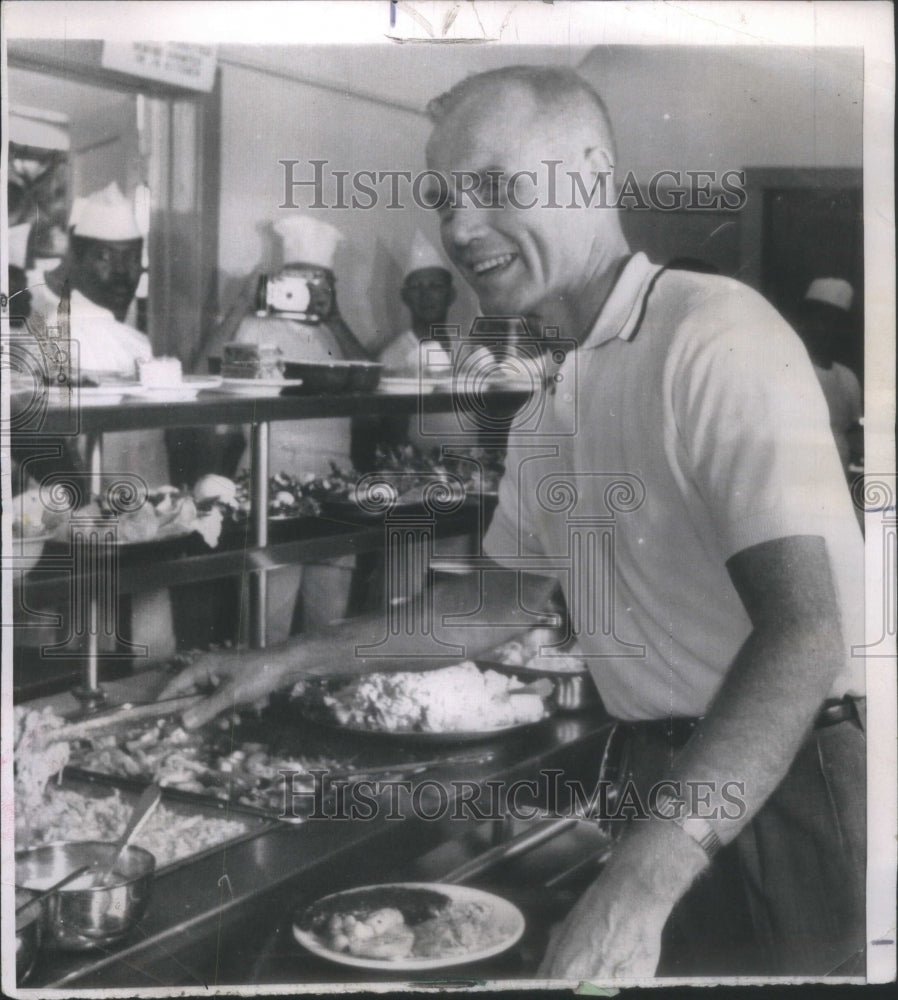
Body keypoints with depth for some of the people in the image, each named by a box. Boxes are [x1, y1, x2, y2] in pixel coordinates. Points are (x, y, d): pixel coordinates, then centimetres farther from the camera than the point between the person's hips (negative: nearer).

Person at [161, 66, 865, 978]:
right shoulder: (558, 401, 10)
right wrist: (290, 662, 14)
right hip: (675, 786, 8)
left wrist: (640, 885, -37)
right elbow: (498, 602, 19)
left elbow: (804, 633, -28)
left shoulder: (715, 334, -19)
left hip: (796, 780, -8)